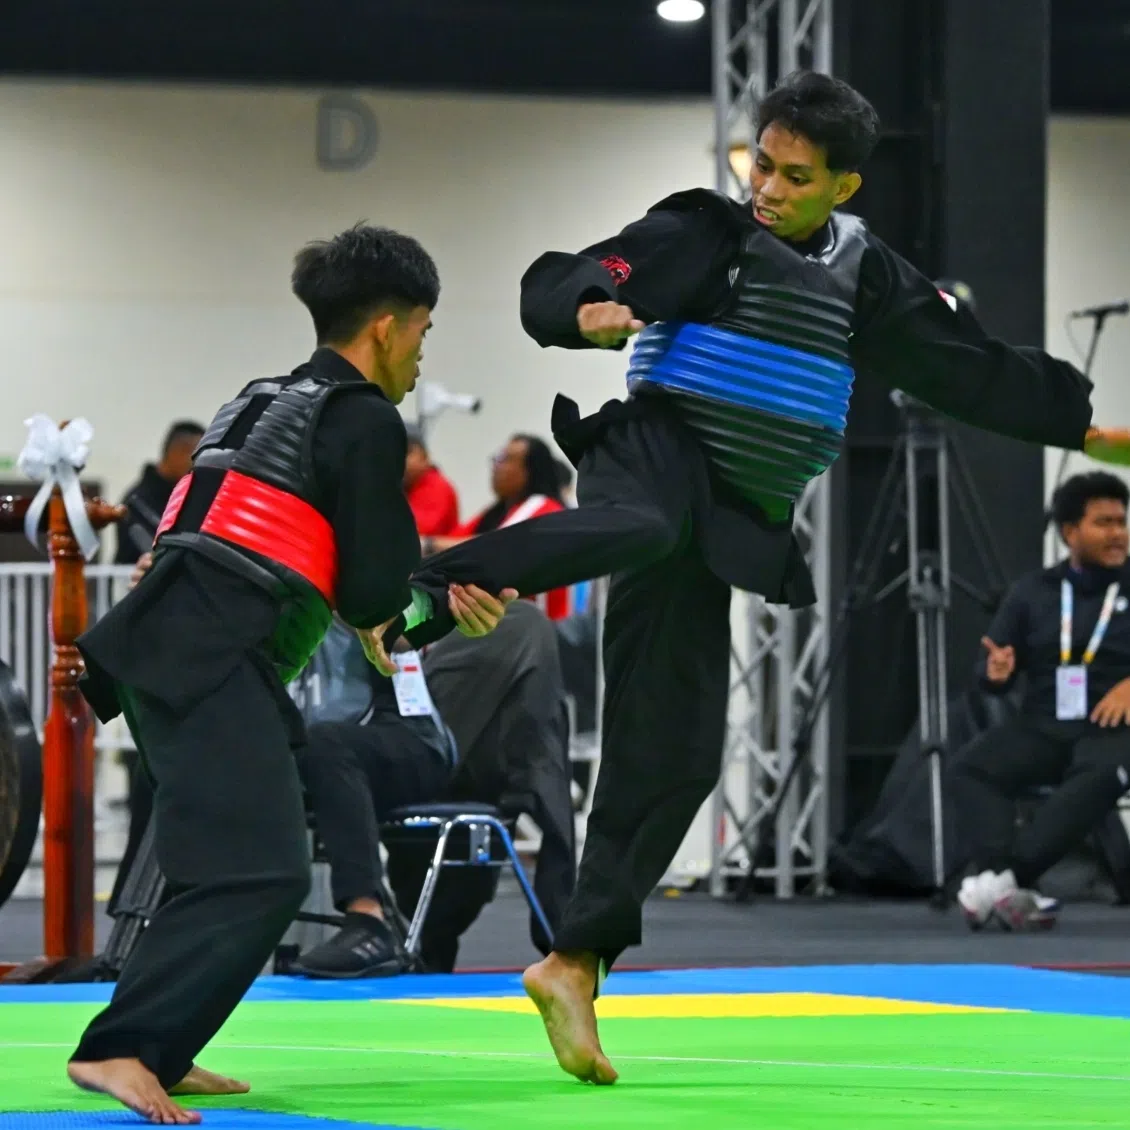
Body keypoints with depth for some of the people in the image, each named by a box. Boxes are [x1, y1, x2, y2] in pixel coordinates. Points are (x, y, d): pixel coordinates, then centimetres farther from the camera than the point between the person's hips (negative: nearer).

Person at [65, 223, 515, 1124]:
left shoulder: (269, 403, 26)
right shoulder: (365, 422, -2)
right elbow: (374, 591, -5)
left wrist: (431, 600, 31)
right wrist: (444, 603, 17)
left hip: (162, 644, 10)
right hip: (212, 661, -10)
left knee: (226, 865, 20)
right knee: (259, 874, -16)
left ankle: (160, 1050, 17)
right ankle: (118, 1049, -26)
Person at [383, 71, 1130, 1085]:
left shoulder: (869, 278, 11)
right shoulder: (703, 231, -4)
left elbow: (973, 370, 19)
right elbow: (557, 288, -14)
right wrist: (586, 315, -38)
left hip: (728, 524, 5)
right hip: (657, 458, -5)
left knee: (674, 754, 0)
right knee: (637, 529, -43)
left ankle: (576, 964, 7)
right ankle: (409, 587, -54)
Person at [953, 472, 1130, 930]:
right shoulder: (1032, 591, 14)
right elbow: (992, 677, 13)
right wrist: (996, 671, -10)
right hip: (1042, 726, 3)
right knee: (970, 768, -27)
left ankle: (1005, 877, -45)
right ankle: (1015, 890, -44)